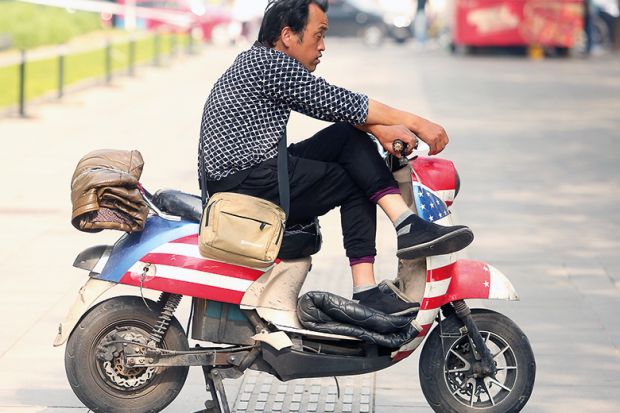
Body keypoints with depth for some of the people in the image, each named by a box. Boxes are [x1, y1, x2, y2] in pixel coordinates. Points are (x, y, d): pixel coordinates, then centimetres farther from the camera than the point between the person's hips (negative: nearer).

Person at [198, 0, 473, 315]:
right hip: (244, 184, -10)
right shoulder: (268, 63, -12)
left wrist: (380, 129, -5)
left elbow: (333, 106, 13)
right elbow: (340, 102, -14)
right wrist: (416, 122, -10)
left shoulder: (260, 61, 19)